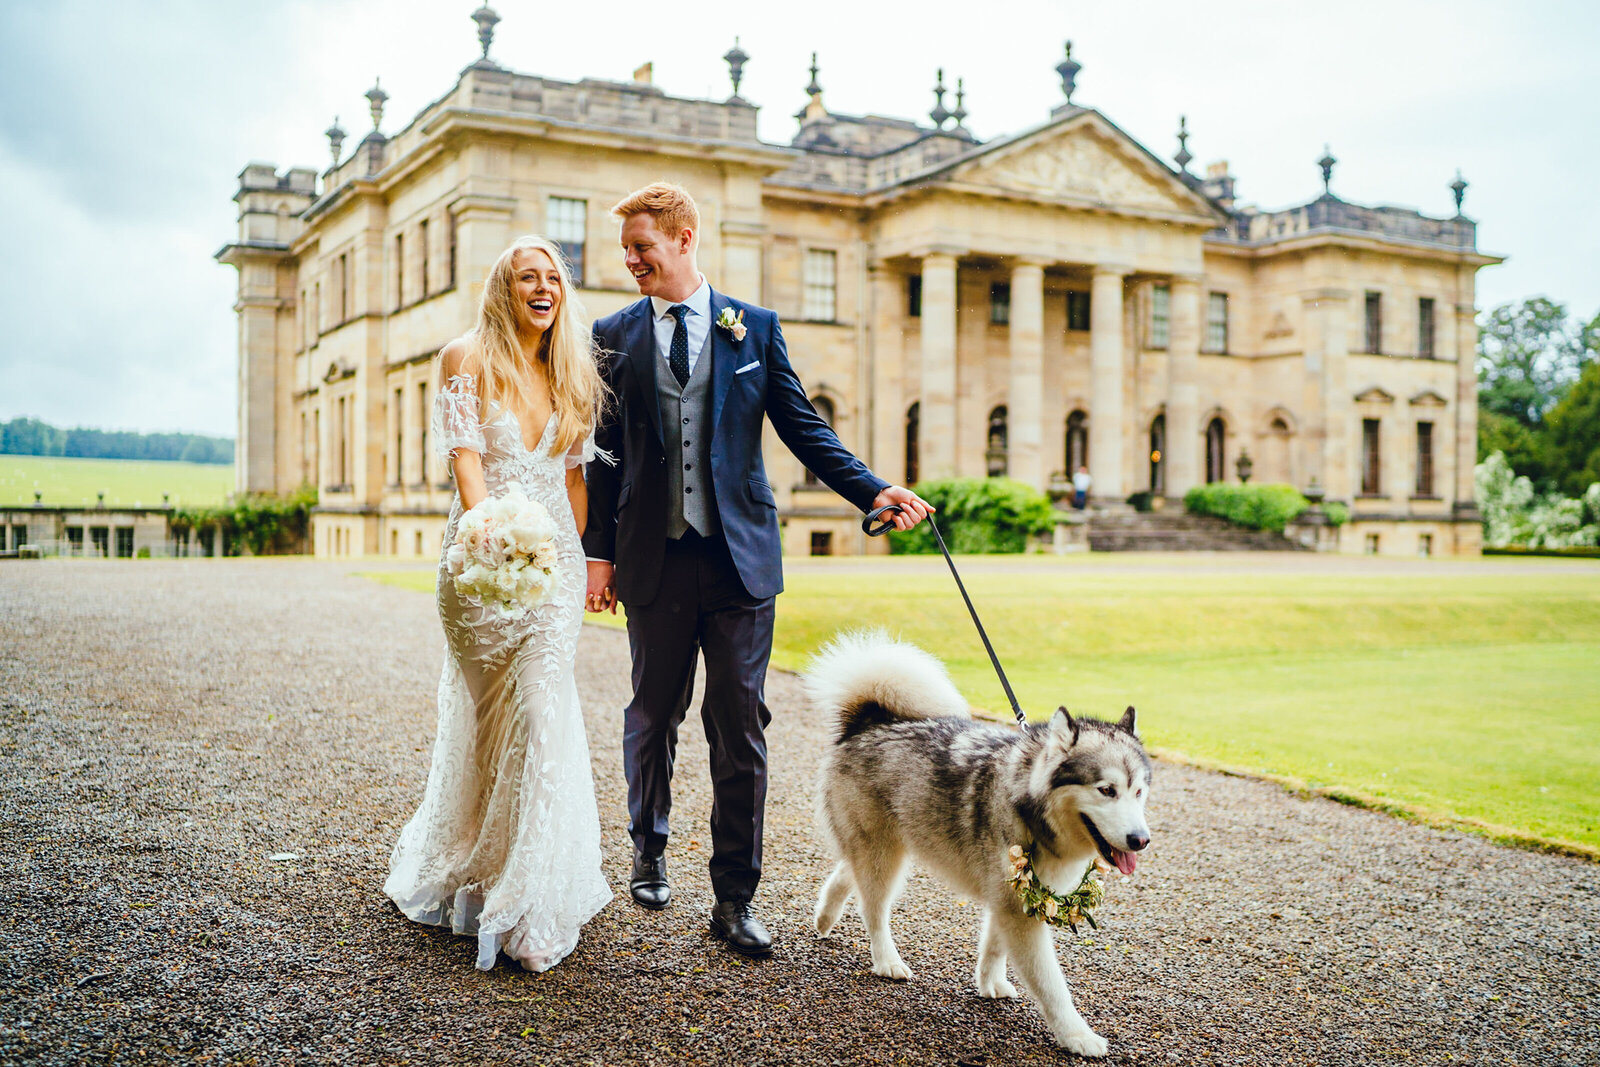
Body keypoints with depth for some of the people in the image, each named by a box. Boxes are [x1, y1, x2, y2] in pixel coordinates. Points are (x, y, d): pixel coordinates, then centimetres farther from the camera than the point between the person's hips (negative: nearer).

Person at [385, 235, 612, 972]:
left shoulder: (571, 373, 13)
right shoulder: (468, 359, 0)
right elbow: (466, 459, -11)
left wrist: (581, 554, 8)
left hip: (554, 562, 3)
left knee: (541, 718, -4)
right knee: (496, 720, 2)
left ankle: (532, 900, 5)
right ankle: (474, 877, 22)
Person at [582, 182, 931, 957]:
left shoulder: (754, 328, 5)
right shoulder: (614, 336, 7)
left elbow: (803, 428, 6)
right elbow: (605, 452, 8)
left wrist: (872, 490, -5)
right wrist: (598, 550, 3)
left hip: (738, 554, -1)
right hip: (653, 559, 1)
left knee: (740, 726, 1)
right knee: (653, 716, 12)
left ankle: (734, 898, 10)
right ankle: (649, 850, 37)